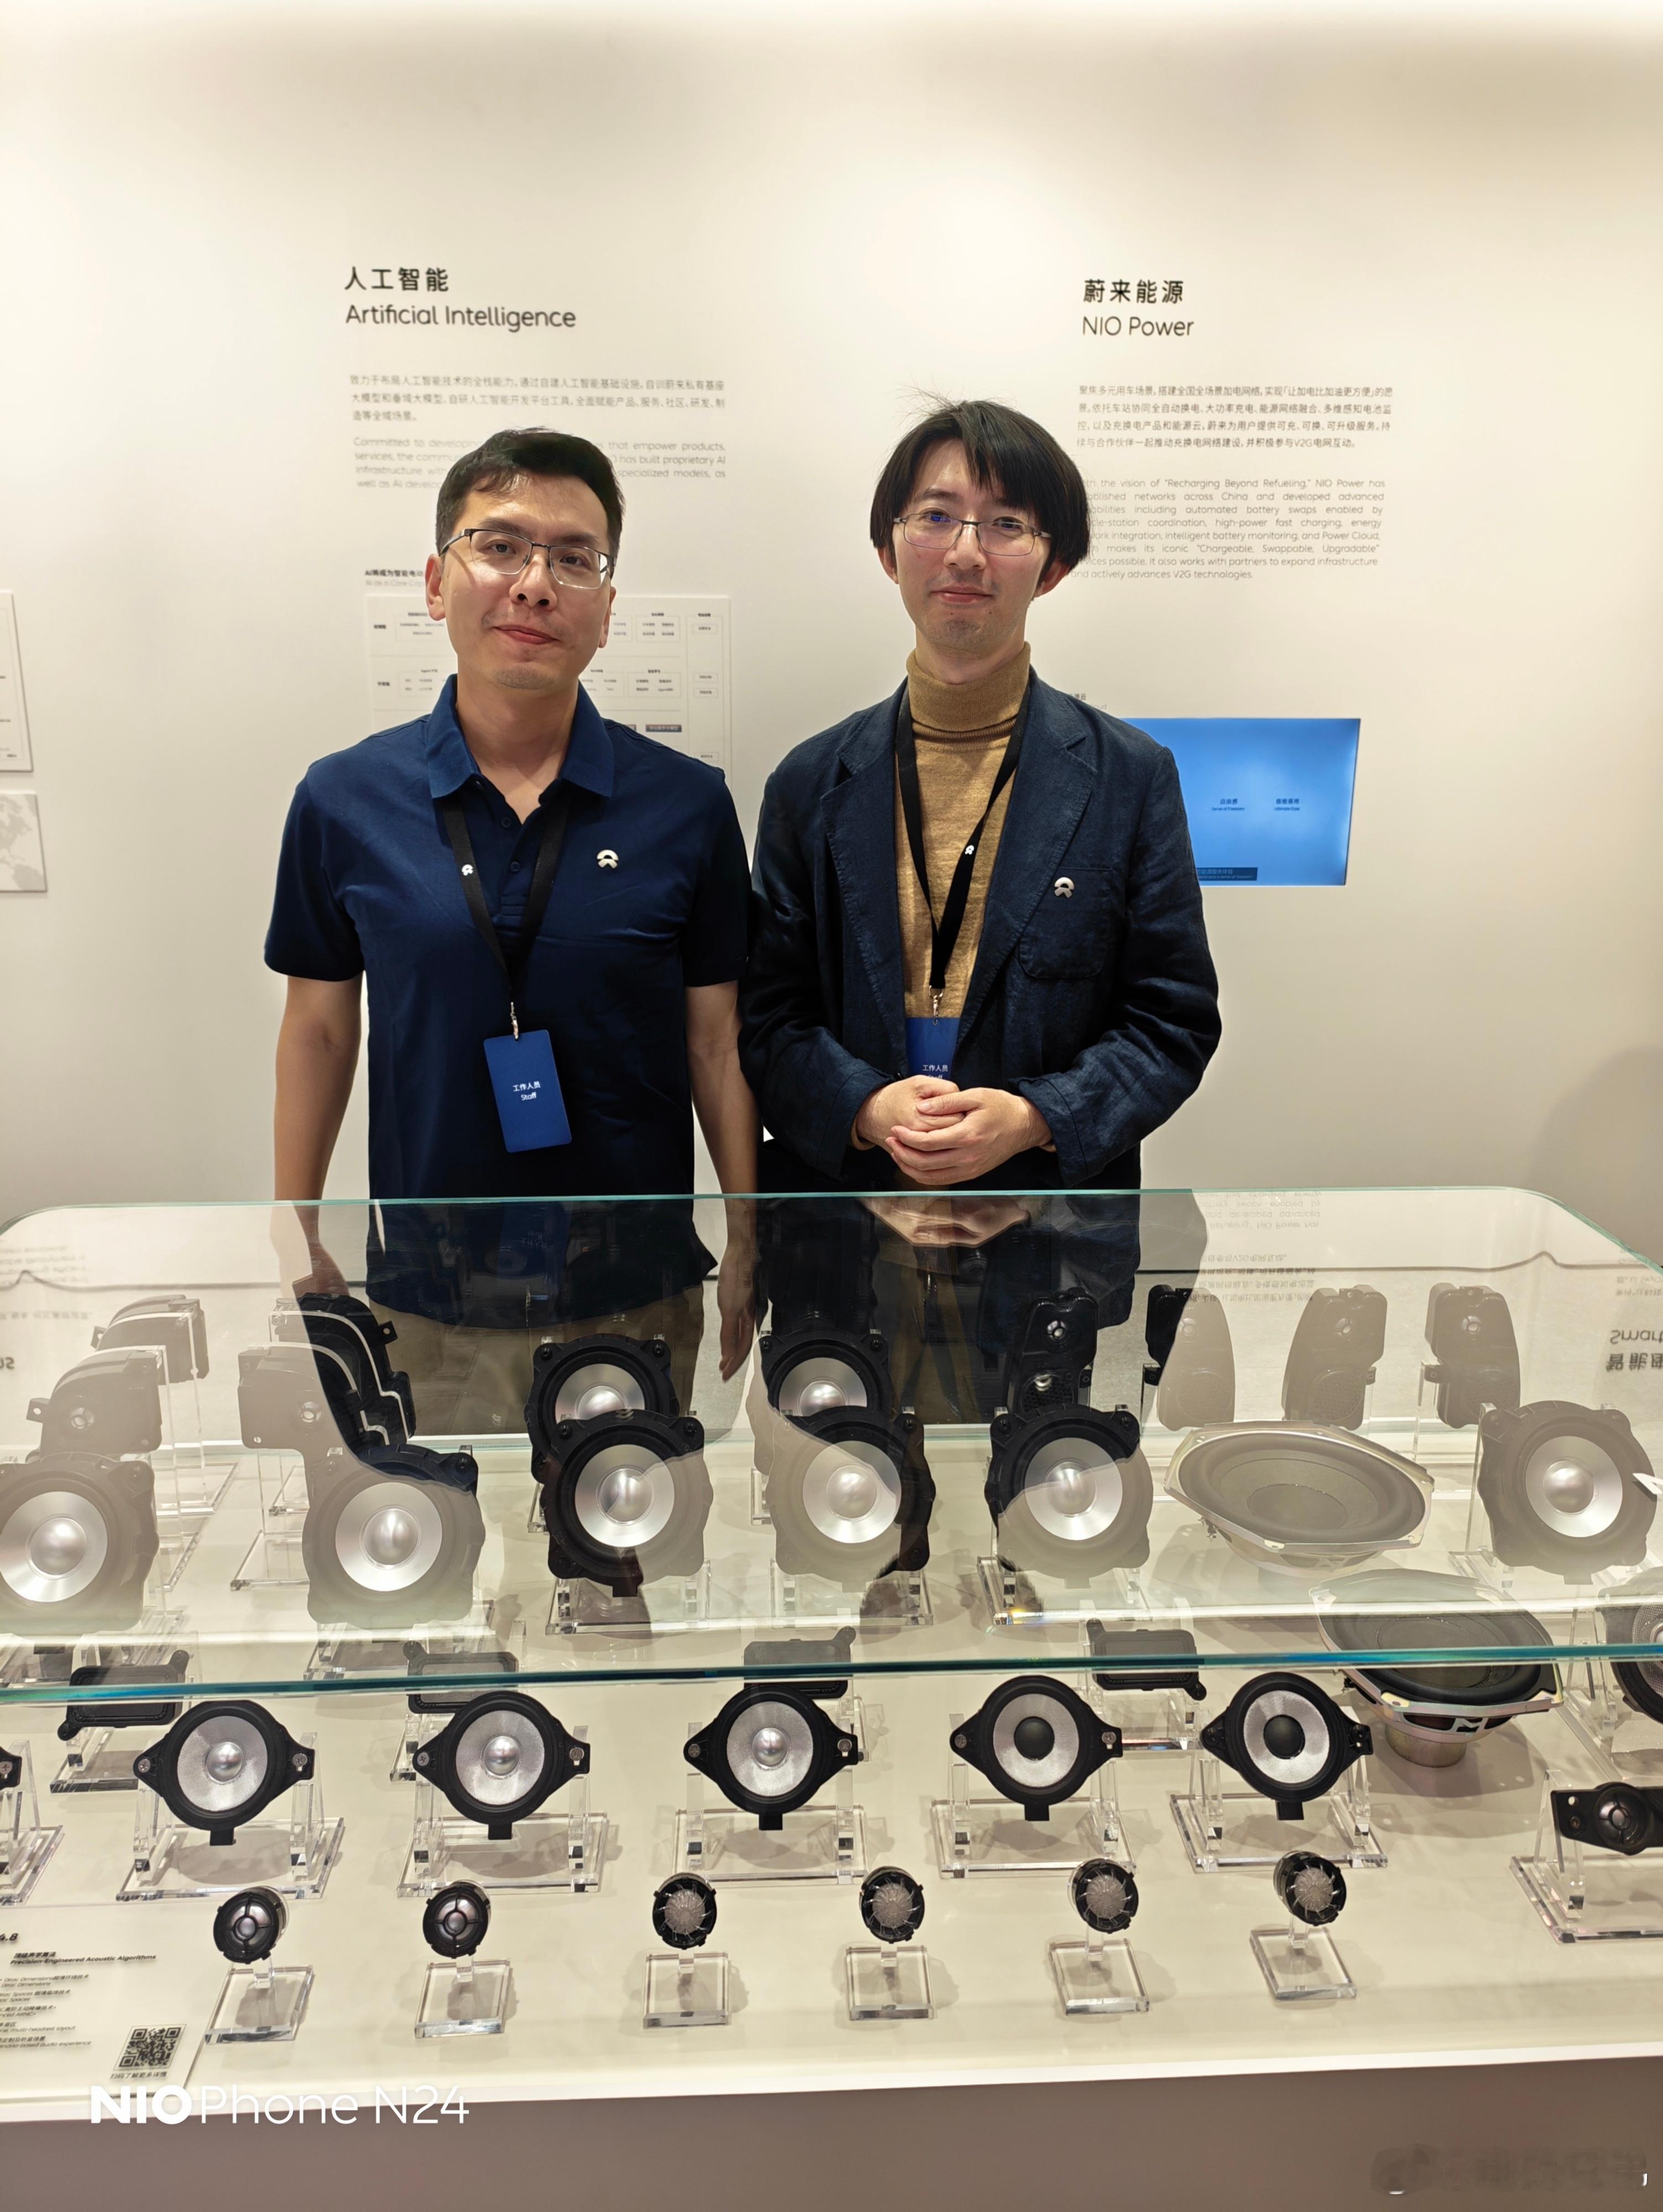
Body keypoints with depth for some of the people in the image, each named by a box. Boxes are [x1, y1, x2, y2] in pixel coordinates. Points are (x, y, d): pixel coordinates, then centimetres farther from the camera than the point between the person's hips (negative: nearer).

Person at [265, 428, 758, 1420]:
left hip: (639, 1291, 0)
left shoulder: (689, 804, -5)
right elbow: (319, 1028, 6)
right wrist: (296, 1240, 8)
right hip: (429, 1294, 1)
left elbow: (719, 1040, -1)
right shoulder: (342, 800, -3)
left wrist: (749, 1254, 0)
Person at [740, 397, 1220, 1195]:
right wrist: (864, 1108, -17)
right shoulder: (811, 783, 1)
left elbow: (1175, 1019, -2)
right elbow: (768, 1016, 1)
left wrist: (1035, 1118, -17)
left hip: (1057, 1198, -1)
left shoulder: (1133, 777, -3)